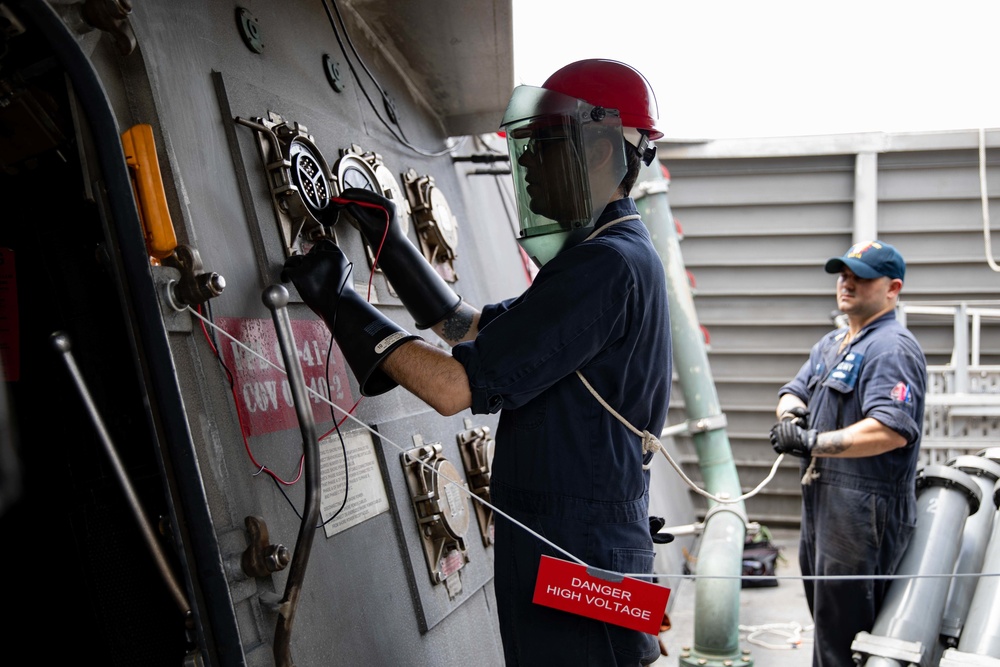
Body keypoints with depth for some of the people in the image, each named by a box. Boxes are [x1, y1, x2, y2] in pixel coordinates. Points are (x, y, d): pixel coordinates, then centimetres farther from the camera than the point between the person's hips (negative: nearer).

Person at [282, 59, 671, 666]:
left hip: (575, 566, -10)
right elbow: (474, 329, 21)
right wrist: (388, 239, 16)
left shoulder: (606, 266, -19)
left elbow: (457, 387, -23)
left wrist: (341, 303, -14)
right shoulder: (615, 258, 15)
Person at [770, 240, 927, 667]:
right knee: (826, 624, 21)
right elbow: (794, 390, 17)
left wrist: (813, 442, -23)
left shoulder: (891, 348, -15)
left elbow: (892, 430, -27)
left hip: (865, 510, -10)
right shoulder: (831, 345, 18)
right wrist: (792, 413, -7)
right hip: (822, 502, 10)